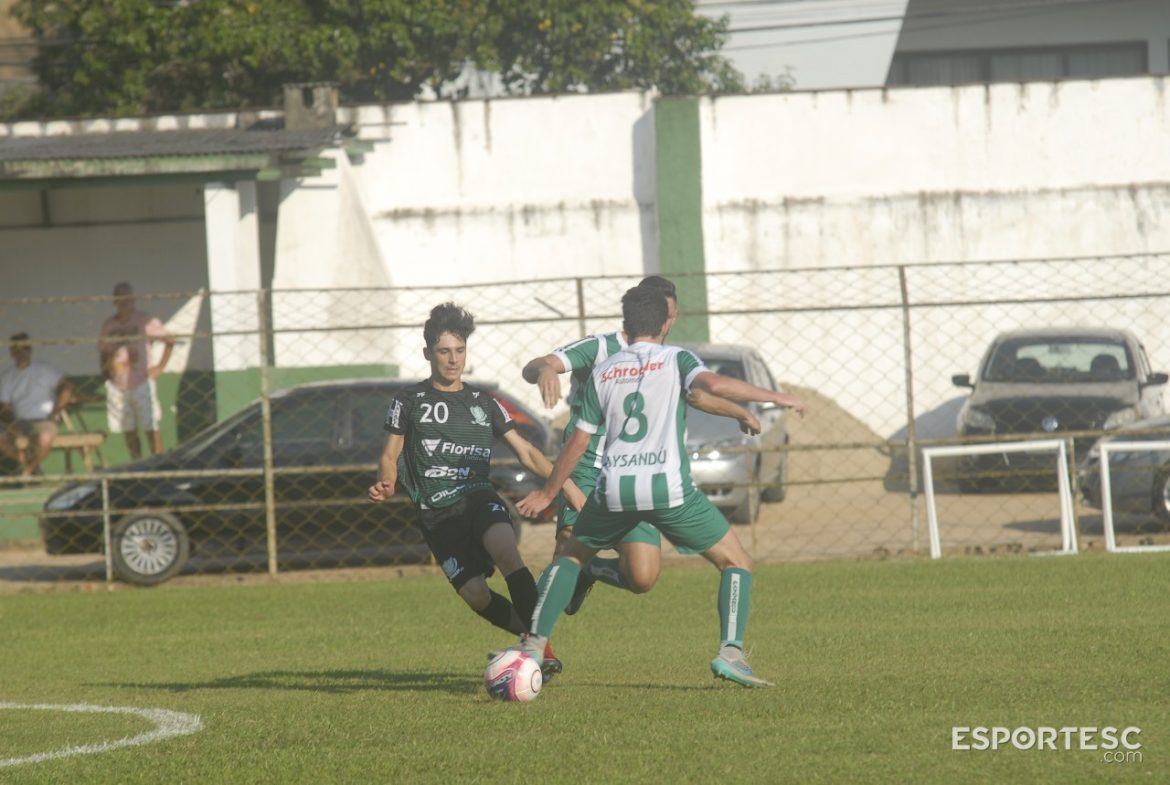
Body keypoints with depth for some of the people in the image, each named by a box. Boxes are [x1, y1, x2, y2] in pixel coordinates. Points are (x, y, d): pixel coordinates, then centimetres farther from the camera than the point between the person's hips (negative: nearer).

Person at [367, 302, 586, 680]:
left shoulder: (482, 402, 15)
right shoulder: (411, 401, 9)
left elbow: (525, 451, 18)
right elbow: (390, 455, 11)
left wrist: (566, 485, 9)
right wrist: (386, 485, -11)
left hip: (480, 499, 1)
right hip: (436, 515, -1)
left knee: (506, 553, -32)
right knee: (475, 596, -16)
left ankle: (541, 645, -33)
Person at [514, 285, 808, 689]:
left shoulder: (603, 372, 15)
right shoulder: (674, 359, 6)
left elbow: (577, 442, 16)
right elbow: (713, 384, -15)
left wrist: (547, 493, 27)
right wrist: (774, 397, -8)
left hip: (614, 489, 3)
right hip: (668, 487, -3)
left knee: (571, 557, 27)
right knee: (736, 563, 9)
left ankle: (531, 646, 14)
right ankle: (730, 653, -11)